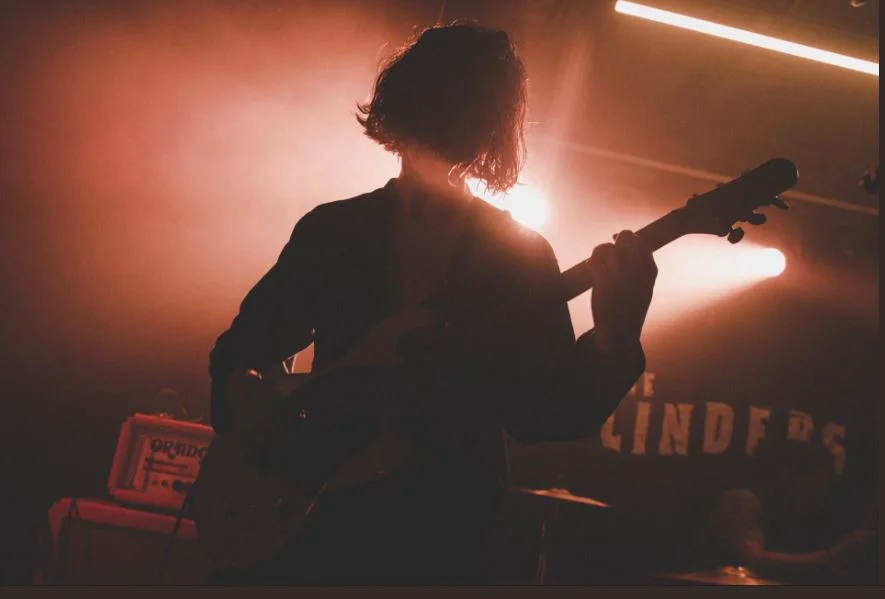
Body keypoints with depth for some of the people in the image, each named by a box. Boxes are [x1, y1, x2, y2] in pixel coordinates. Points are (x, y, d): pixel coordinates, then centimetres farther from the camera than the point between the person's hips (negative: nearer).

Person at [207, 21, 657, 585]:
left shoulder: (520, 254, 1)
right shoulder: (331, 229, 6)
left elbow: (544, 412, -5)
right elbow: (240, 343, 14)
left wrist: (614, 342, -23)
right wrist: (243, 387, -8)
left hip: (440, 537, -2)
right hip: (310, 517, 2)